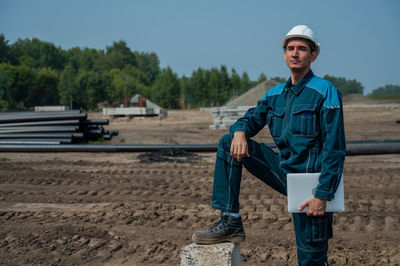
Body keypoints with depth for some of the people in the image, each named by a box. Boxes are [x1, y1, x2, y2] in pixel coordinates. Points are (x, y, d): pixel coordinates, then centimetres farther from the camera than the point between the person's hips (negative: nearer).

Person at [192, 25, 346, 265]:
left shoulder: (326, 92, -11)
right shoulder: (275, 94, 8)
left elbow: (335, 149, -14)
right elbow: (252, 119, 17)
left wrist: (323, 195, -20)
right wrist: (240, 131, -10)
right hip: (283, 171, 6)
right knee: (228, 143, -3)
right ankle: (231, 223, -6)